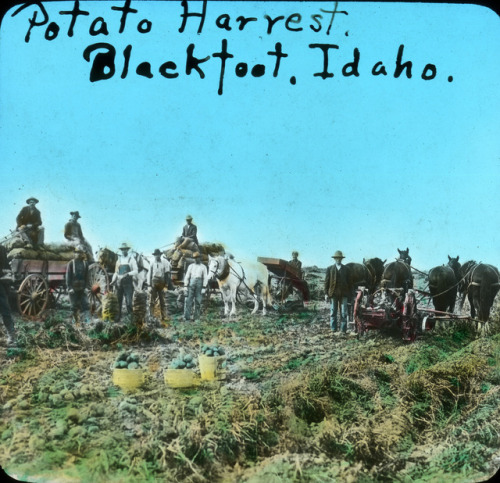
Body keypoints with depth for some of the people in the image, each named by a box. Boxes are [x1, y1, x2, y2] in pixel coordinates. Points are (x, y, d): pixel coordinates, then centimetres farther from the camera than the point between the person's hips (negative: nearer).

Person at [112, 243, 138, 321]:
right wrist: (113, 280, 2)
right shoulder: (119, 260, 14)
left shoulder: (131, 259, 1)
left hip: (128, 283, -4)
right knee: (118, 301, 4)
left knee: (128, 302, -8)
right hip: (119, 283, 4)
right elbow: (116, 272, 17)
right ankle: (118, 317, 12)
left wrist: (127, 274, -21)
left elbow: (136, 271, -5)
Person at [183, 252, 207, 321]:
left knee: (198, 301, 0)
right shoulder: (191, 266, 12)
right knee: (189, 300, -7)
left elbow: (205, 278, 3)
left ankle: (196, 317, 4)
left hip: (199, 284, -1)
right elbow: (187, 276, 9)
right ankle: (187, 317, -10)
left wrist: (204, 287, -7)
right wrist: (185, 286, 0)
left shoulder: (203, 267, 8)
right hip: (191, 283, 1)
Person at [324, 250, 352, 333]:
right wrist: (326, 293, -3)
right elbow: (326, 282, 4)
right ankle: (333, 329, 10)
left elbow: (349, 282, 11)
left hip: (343, 294, 1)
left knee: (344, 313, 0)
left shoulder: (346, 269, 10)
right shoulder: (330, 269, 7)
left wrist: (349, 293, 4)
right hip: (333, 294, 0)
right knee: (333, 313, 4)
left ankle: (343, 330, 4)